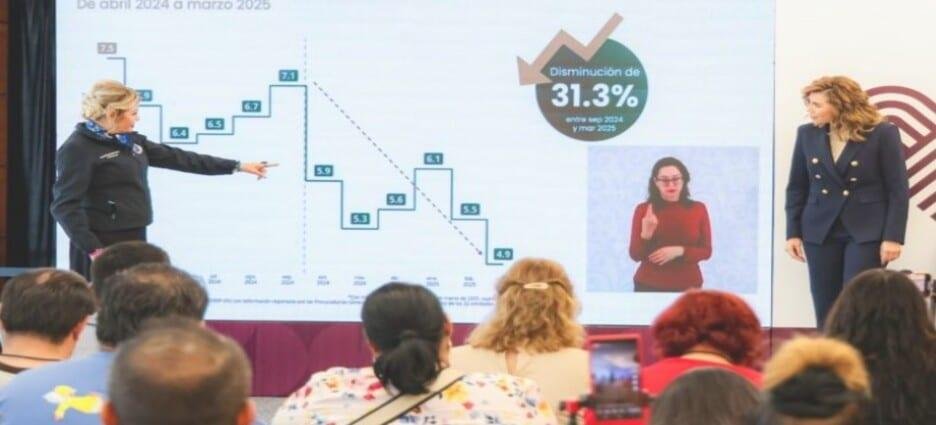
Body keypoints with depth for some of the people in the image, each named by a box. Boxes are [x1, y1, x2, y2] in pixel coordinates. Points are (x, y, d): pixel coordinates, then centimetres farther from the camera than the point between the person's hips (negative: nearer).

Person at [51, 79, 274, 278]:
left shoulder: (130, 141, 14)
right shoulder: (78, 149, -12)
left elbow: (177, 157, 17)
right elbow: (65, 206, -18)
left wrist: (237, 166, 17)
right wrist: (92, 249, -26)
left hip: (134, 239, 9)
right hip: (103, 245, -9)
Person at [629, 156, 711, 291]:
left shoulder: (698, 209, 2)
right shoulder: (643, 210, -1)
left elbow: (706, 251, 3)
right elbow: (635, 255, -1)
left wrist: (679, 251, -15)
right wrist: (646, 234, -21)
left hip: (687, 287, 1)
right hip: (649, 286, -1)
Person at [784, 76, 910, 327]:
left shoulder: (883, 134, -7)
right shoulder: (807, 134, 4)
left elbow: (898, 190, -6)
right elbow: (797, 187, 10)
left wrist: (893, 237, -11)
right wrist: (793, 232, 4)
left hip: (866, 233, -4)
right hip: (820, 232, 4)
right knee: (826, 311, 5)